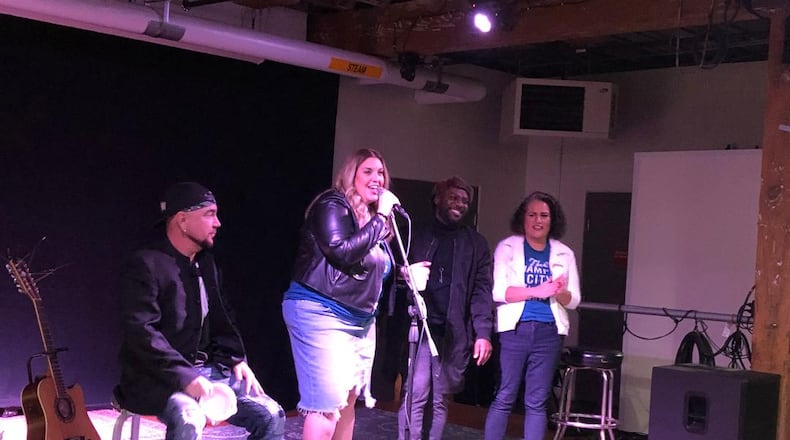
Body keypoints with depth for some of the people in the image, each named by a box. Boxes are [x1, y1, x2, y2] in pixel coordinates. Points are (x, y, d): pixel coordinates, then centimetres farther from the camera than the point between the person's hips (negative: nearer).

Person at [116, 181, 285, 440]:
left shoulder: (205, 263, 13)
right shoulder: (145, 266, -14)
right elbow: (142, 333, -22)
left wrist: (237, 359, 5)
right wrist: (186, 378, -28)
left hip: (206, 369, 8)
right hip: (156, 377, -8)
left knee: (271, 415, -7)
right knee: (188, 419, -37)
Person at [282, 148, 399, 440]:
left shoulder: (372, 219, 16)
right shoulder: (332, 206, -9)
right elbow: (342, 252, -24)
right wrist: (381, 218, -17)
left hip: (361, 320, 9)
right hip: (321, 313, -9)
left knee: (346, 403, 13)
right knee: (327, 404, -14)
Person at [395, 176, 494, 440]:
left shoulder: (475, 244, 12)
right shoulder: (417, 237, 11)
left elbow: (482, 291, 4)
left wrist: (483, 333, -5)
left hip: (454, 333, 1)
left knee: (440, 400, 6)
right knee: (415, 394, -8)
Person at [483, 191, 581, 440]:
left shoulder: (564, 254, 10)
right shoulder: (507, 247, 1)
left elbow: (574, 300, 8)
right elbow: (497, 290, -10)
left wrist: (561, 293, -15)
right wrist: (537, 291, -19)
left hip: (549, 333, 3)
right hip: (514, 330, -3)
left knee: (537, 402, 6)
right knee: (504, 398, -1)